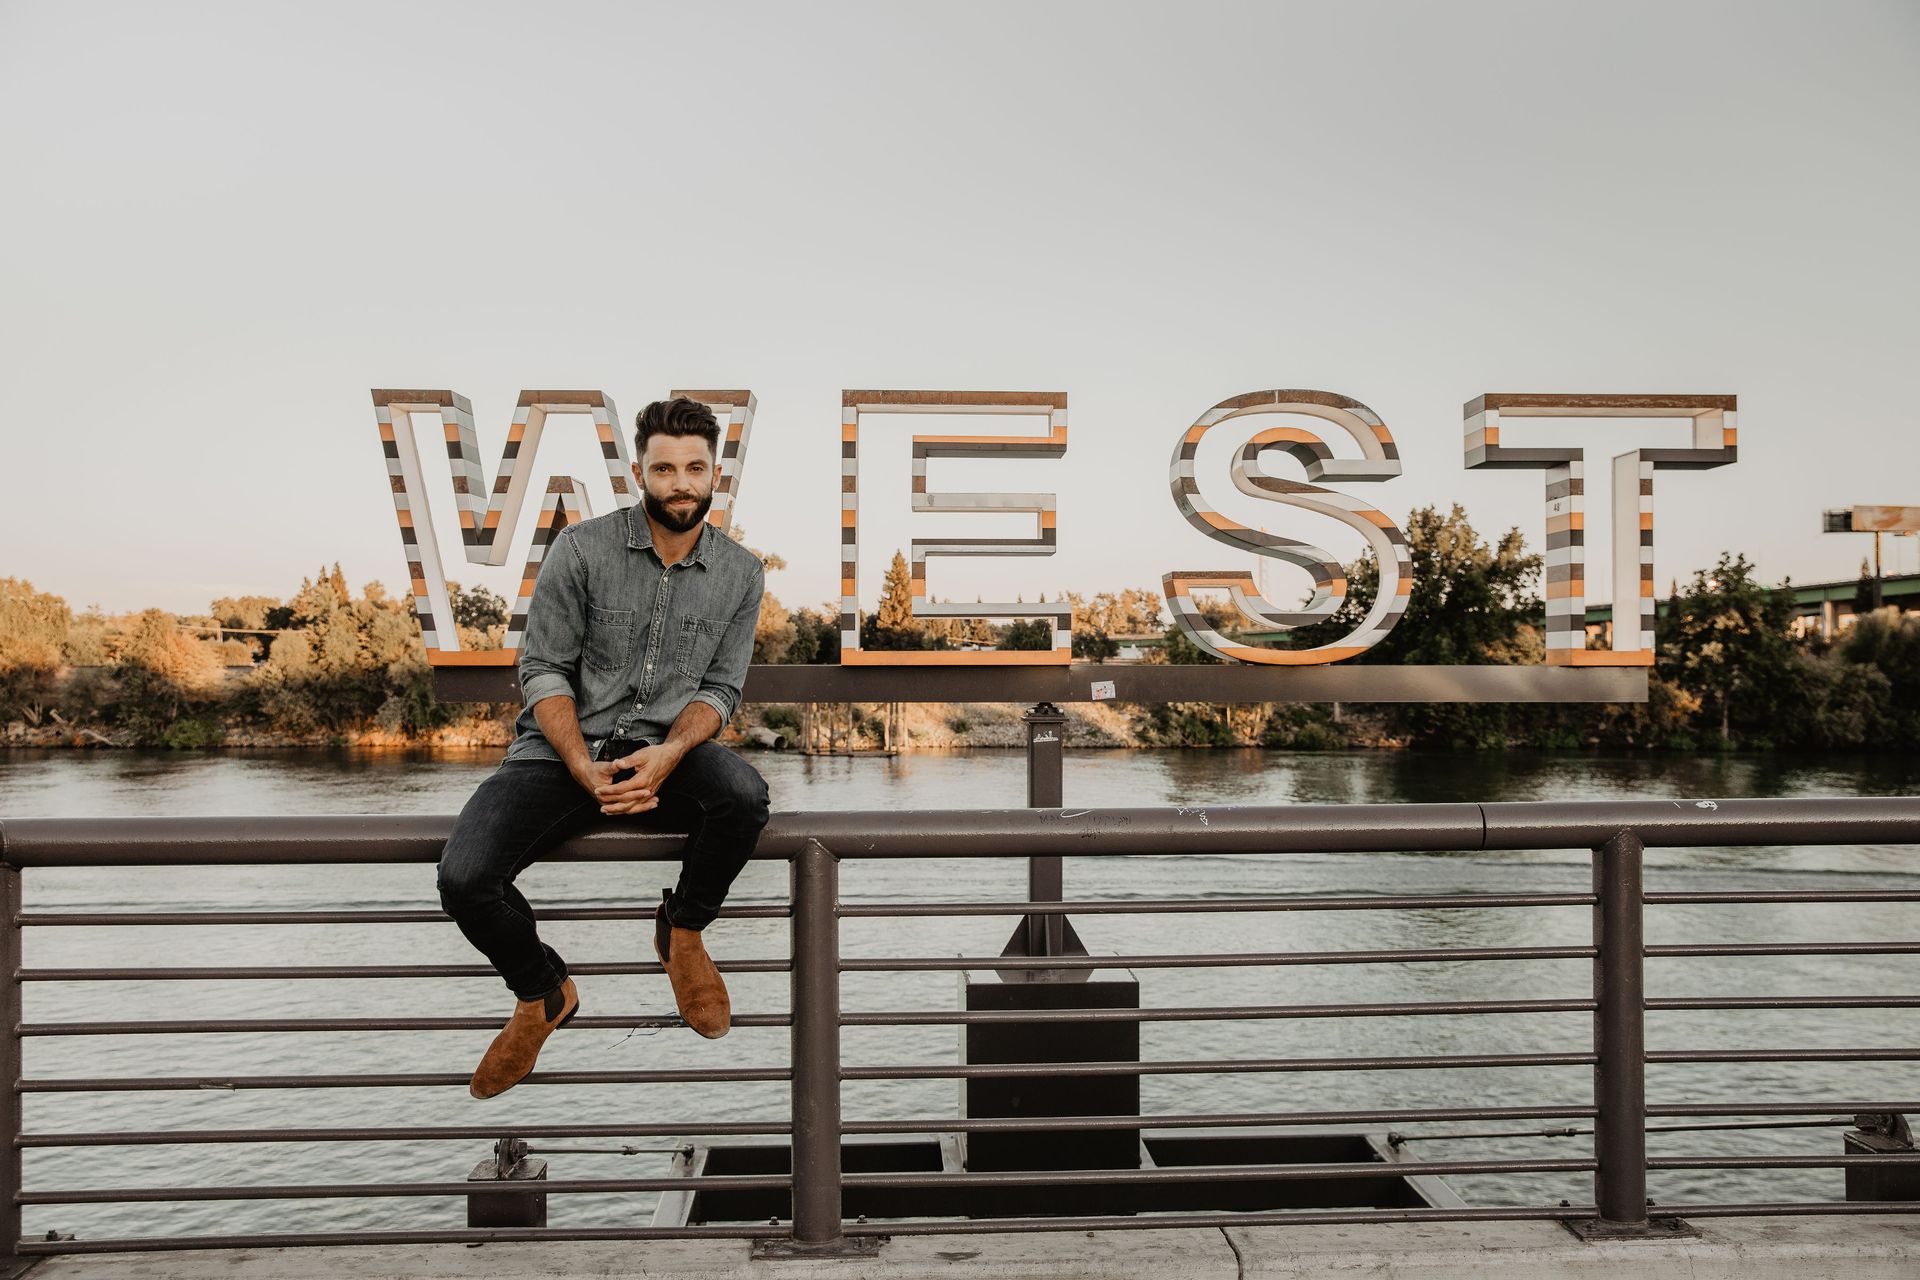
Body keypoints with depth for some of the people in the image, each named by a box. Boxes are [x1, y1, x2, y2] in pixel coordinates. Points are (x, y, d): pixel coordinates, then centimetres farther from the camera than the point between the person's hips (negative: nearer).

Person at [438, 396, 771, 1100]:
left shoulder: (741, 573, 2)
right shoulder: (581, 548, -6)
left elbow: (719, 688, 3)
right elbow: (543, 670, -5)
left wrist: (666, 756, -18)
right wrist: (587, 770, -20)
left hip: (668, 746, 1)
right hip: (563, 746, -1)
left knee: (745, 793, -33)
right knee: (463, 877, -24)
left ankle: (682, 932, -1)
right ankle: (542, 993, 10)